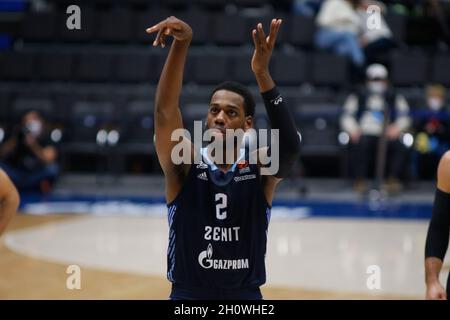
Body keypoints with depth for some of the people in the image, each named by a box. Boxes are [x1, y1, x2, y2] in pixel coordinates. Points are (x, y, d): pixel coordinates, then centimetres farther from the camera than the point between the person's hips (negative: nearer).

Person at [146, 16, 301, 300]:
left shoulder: (261, 168, -5)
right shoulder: (185, 165, -6)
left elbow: (290, 147, -27)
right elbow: (165, 109, -22)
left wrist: (262, 74, -36)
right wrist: (182, 43, -36)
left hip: (246, 295, 1)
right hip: (188, 294, 0)